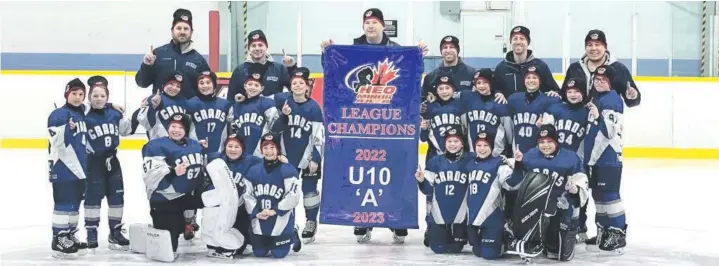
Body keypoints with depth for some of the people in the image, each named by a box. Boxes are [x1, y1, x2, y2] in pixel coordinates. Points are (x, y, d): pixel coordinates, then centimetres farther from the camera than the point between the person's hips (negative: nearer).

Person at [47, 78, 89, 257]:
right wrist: (67, 129, -38)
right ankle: (59, 241, -6)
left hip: (79, 168, 9)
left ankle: (70, 237, 24)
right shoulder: (59, 114, -13)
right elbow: (56, 141, -25)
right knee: (64, 204, -9)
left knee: (75, 203, 14)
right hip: (64, 169, -9)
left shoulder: (81, 114, 14)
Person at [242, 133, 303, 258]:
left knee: (278, 254, -2)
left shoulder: (288, 170, -12)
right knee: (259, 253, 11)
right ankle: (268, 242, 44)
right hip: (259, 223, 4)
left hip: (281, 222, -4)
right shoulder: (253, 171, 2)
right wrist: (256, 212, -11)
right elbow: (247, 195, 4)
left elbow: (293, 197, -16)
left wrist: (274, 211, -19)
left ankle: (293, 237, 28)